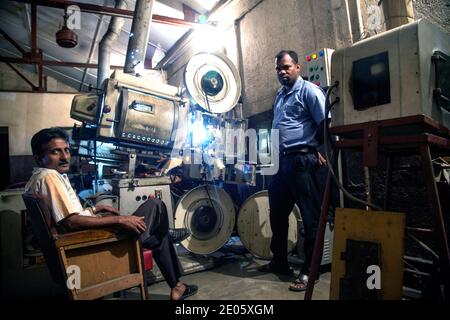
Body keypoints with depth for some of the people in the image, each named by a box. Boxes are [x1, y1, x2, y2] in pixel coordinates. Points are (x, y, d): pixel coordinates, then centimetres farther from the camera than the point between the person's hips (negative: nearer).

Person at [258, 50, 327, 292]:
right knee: (277, 213, 15)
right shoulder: (280, 95, 21)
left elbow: (325, 124, -12)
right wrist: (275, 156, 15)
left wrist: (319, 150, -8)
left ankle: (309, 271, 12)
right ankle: (279, 262, 31)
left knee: (310, 217, 0)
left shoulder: (309, 90, -4)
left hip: (302, 160, -9)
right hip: (282, 161, 9)